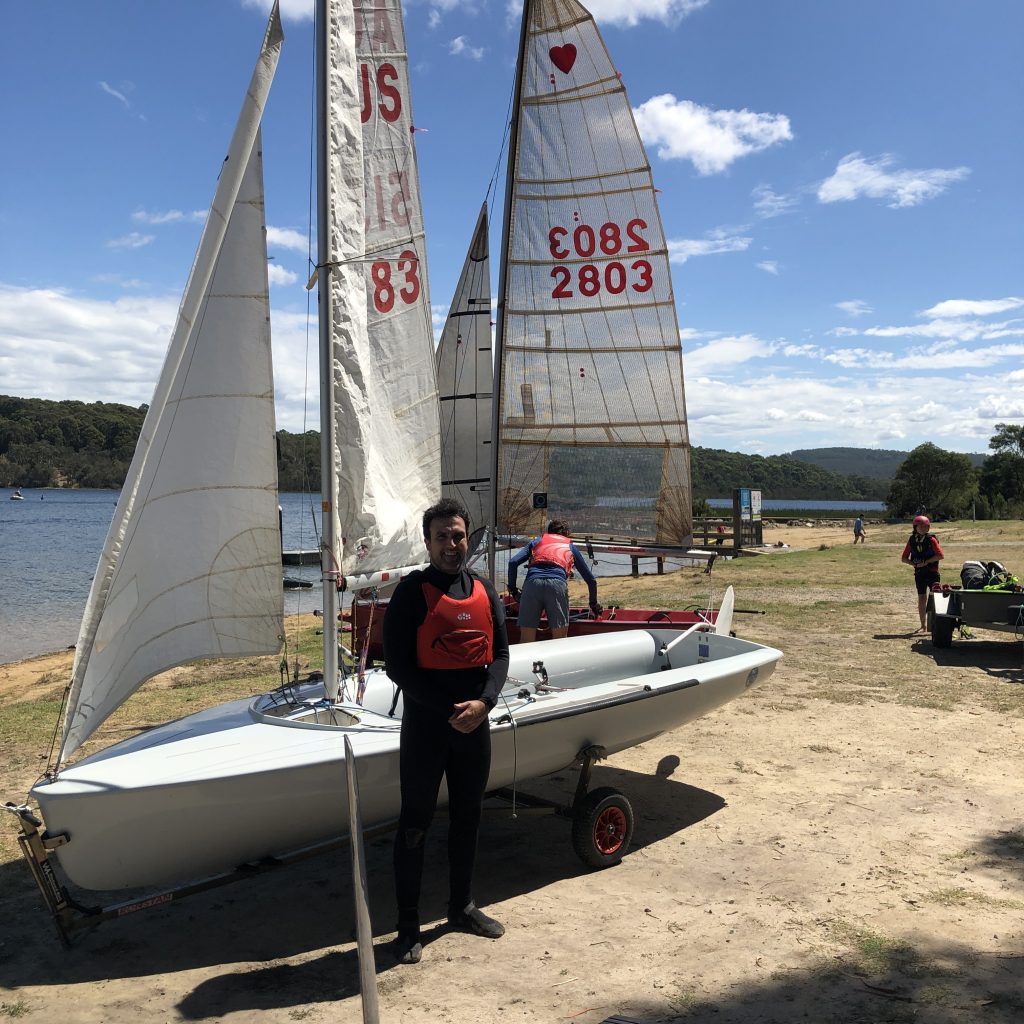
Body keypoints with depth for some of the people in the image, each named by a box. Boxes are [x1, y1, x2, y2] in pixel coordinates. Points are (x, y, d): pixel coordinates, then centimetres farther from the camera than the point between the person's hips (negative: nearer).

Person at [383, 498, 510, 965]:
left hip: (475, 723, 5)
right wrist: (449, 710, -17)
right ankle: (408, 927, 16)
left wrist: (482, 702, -12)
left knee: (467, 820, 17)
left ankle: (462, 906, 34)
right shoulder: (411, 593, -9)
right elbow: (398, 665, -12)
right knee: (414, 826, 4)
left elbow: (500, 654, 5)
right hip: (425, 722, -5)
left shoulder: (484, 591, 6)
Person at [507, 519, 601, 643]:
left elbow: (513, 562, 15)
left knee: (526, 639, 1)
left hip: (532, 582, 1)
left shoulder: (536, 541, 32)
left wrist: (513, 590, 22)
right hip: (557, 583, -1)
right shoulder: (571, 546, 32)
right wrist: (594, 603, 47)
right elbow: (591, 579, 34)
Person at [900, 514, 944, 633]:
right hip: (919, 573, 4)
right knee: (921, 599, 7)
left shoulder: (931, 539, -7)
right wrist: (914, 564, -8)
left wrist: (926, 562, -17)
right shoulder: (912, 540, 4)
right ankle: (924, 626, 15)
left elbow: (941, 555, -13)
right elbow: (903, 558, 8)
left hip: (932, 572, -4)